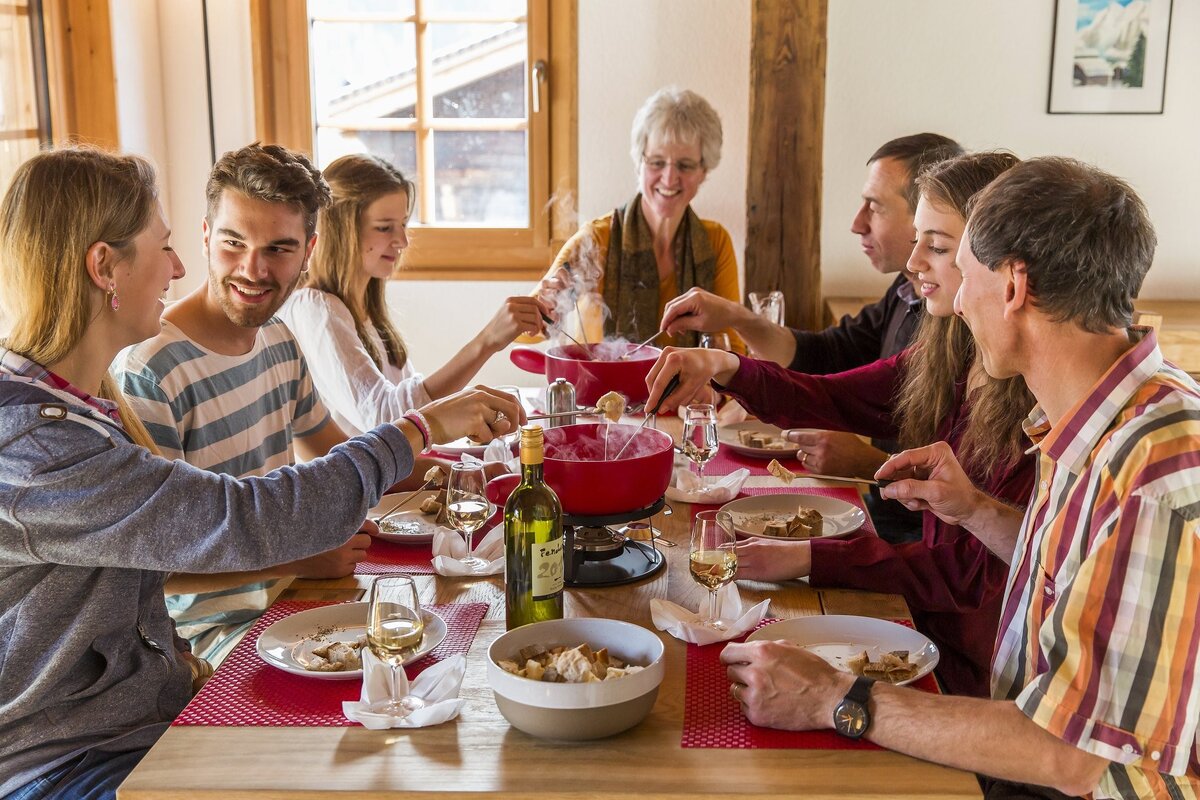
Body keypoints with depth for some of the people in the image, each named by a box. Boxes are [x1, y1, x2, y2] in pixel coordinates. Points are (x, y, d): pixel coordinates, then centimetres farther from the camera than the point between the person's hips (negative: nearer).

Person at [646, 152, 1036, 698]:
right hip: (930, 628, 6)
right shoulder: (944, 356, 2)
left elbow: (984, 570, -21)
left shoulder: (1037, 396, -22)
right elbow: (829, 400, 9)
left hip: (978, 669, -6)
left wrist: (809, 559, -22)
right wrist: (726, 368, -11)